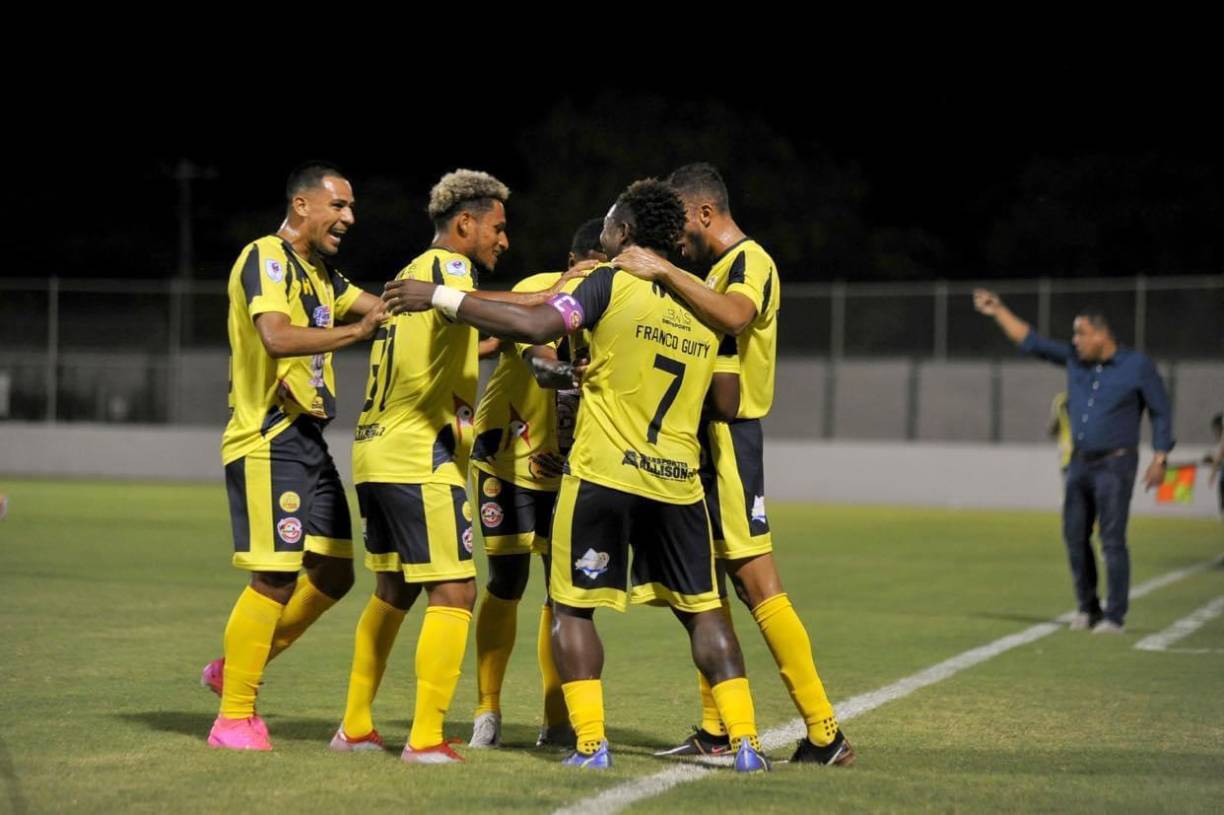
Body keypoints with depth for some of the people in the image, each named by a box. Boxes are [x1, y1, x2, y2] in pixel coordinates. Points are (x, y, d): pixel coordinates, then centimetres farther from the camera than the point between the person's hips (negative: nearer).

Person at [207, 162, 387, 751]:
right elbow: (276, 337, -28)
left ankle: (234, 669, 24)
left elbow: (384, 308, 23)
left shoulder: (320, 272, 17)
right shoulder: (266, 259, -12)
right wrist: (355, 331, -32)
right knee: (276, 579, -9)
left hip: (308, 438, 9)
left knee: (334, 573, 9)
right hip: (268, 440, -9)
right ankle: (234, 718, 2)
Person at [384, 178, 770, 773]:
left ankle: (591, 742, 1)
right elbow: (726, 404, 10)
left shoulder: (612, 284, -5)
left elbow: (533, 327, -18)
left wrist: (442, 299, -12)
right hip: (677, 480, 4)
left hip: (602, 475, -4)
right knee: (703, 611, 12)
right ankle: (744, 743, 4)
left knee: (572, 608, 9)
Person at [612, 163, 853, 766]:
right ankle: (717, 731, 17)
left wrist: (665, 273, -31)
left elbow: (734, 315, -33)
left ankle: (825, 733, -10)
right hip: (707, 439, 10)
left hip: (730, 439, -10)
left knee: (758, 584, -11)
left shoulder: (748, 260, -12)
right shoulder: (719, 267, 19)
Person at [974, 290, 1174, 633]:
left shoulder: (1138, 366, -8)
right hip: (1080, 463, 6)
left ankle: (1115, 617, -4)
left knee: (1112, 541, -8)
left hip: (1115, 465, -6)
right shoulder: (1074, 359, 5)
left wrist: (1159, 459, -10)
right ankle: (1087, 608, 21)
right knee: (1075, 537, 8)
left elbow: (1161, 413, -4)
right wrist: (999, 311, 8)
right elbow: (1032, 342, 12)